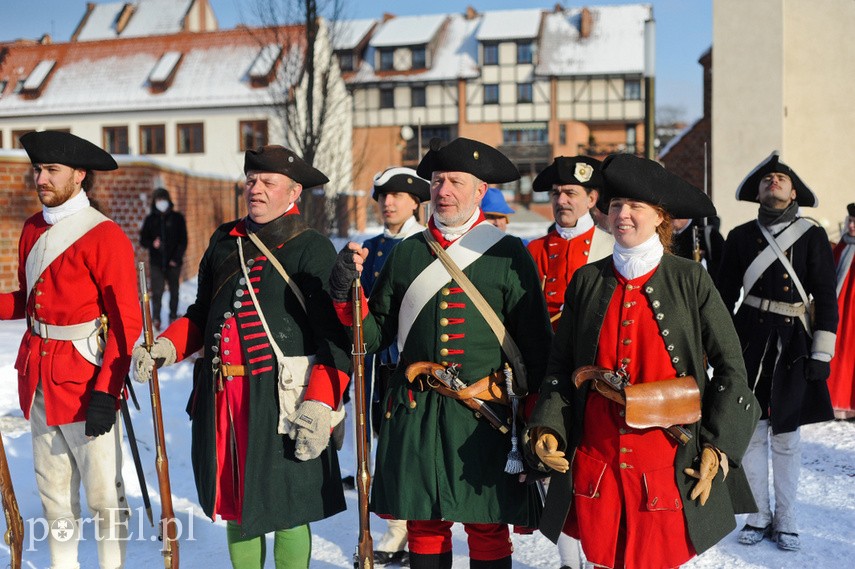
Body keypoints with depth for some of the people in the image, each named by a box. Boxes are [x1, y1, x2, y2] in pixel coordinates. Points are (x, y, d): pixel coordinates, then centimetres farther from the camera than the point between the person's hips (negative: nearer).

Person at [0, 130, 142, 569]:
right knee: (53, 491, 16)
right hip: (39, 376, 7)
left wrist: (106, 392, -21)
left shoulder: (105, 236, -12)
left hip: (86, 379, -7)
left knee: (102, 492, 1)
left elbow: (126, 323, -15)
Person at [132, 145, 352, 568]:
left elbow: (336, 334, -11)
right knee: (236, 506, 15)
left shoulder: (313, 249, -4)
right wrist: (165, 348, 5)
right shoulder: (225, 241, 14)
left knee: (285, 509, 3)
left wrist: (319, 405, -21)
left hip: (282, 398, -6)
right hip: (221, 396, 6)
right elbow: (201, 313, 23)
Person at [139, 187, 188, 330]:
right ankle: (156, 319, -1)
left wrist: (176, 258, -8)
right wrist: (152, 244, -13)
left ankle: (173, 317, 19)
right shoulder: (150, 219, 7)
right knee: (157, 292, -7)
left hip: (173, 263, 0)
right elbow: (143, 240, 9)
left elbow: (183, 241, 3)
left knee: (174, 291, 8)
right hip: (156, 263, 0)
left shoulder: (177, 218, 3)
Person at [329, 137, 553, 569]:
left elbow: (536, 341, 1)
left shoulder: (508, 254, 0)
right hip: (415, 414, 3)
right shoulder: (405, 254, 8)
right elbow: (375, 334, 11)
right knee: (424, 524, 11)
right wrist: (346, 289, -5)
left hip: (486, 415, -2)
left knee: (489, 528, 5)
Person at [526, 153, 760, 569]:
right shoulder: (587, 281, 5)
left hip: (669, 471, -2)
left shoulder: (691, 280, -1)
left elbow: (730, 366, 1)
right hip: (594, 468, 2)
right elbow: (560, 364, 10)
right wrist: (547, 428, -4)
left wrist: (718, 447, -5)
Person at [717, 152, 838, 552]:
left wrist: (821, 354, -6)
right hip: (750, 339, 1)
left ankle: (785, 520, 19)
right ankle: (759, 515, 19)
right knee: (751, 433, 6)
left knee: (786, 437, 6)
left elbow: (826, 298, 0)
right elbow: (725, 294, 8)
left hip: (793, 342, -1)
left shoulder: (813, 236, 1)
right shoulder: (740, 236, 4)